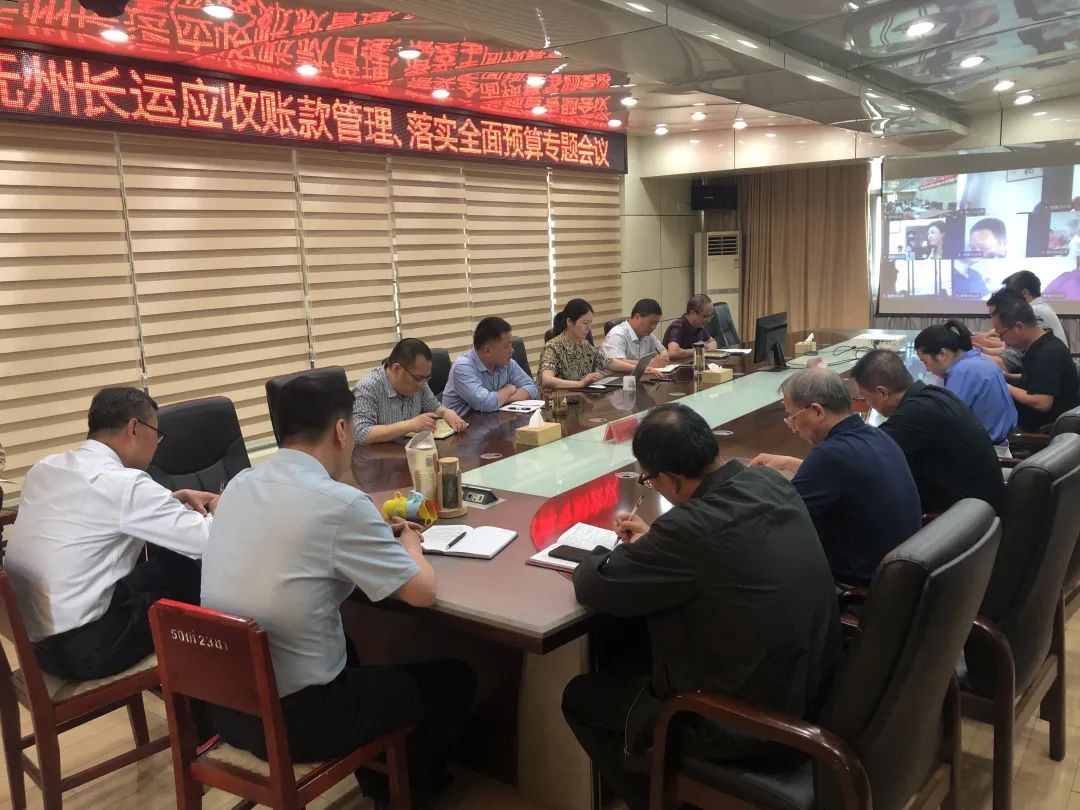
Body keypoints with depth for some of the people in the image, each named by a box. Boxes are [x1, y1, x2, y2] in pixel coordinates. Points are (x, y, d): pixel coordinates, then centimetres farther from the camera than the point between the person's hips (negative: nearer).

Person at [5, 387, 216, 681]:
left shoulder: (44, 469, 5)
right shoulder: (123, 483, -19)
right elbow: (209, 541, -16)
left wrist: (175, 498, 14)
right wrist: (221, 511, 5)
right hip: (83, 646, -8)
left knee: (171, 563, 15)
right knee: (198, 576, 4)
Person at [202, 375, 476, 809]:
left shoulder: (240, 485, 0)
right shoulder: (340, 503, -23)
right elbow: (422, 592, -13)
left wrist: (378, 536, 16)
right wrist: (410, 545, 8)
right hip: (293, 718, -7)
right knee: (456, 680, 12)